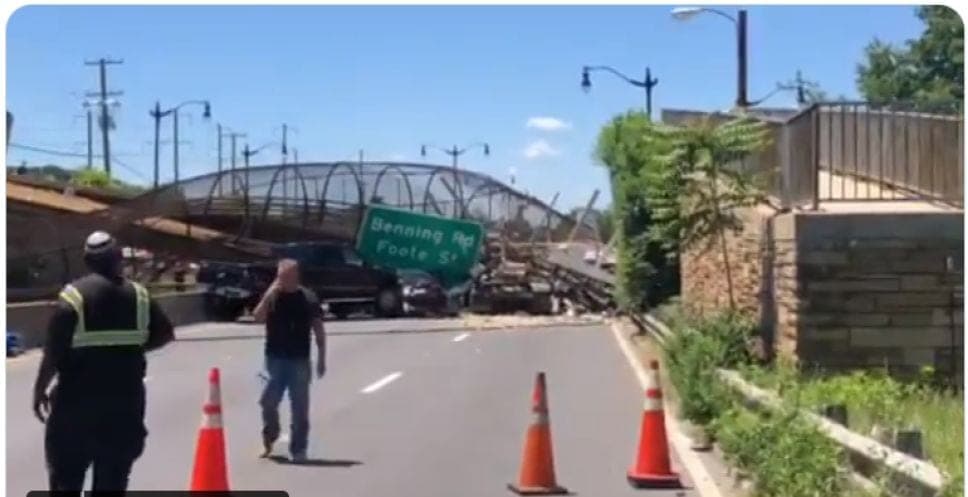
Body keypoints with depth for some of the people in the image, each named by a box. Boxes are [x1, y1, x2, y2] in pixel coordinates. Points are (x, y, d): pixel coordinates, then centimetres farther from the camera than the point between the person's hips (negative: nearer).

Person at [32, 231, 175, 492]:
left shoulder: (74, 295, -9)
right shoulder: (139, 295, 2)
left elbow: (53, 352, -12)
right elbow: (165, 334, 10)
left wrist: (40, 389, -2)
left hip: (78, 398, -3)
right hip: (125, 399, 3)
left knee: (66, 479, 6)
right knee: (112, 481, 10)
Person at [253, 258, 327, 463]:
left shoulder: (308, 298, 1)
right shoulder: (271, 296, 3)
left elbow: (318, 329, 3)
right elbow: (257, 318, -13)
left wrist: (321, 358, -1)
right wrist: (268, 295, -20)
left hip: (300, 360, 0)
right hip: (275, 358, 1)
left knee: (300, 407, 2)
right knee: (268, 402, -2)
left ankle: (298, 449, 10)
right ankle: (269, 438, 25)